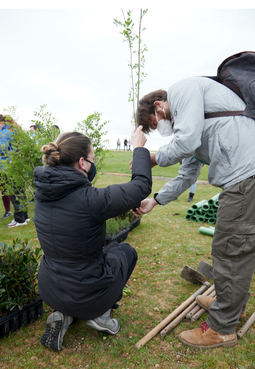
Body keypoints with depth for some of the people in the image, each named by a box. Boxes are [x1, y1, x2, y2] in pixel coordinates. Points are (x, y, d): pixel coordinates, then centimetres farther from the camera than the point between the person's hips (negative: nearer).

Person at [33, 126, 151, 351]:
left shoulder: (43, 191, -8)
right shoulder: (89, 199, -29)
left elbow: (82, 174, 10)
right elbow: (142, 185, -18)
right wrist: (139, 147, -4)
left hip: (49, 291, 5)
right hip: (85, 296, -5)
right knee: (126, 251, 22)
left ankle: (63, 314, 16)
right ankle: (100, 314, 13)